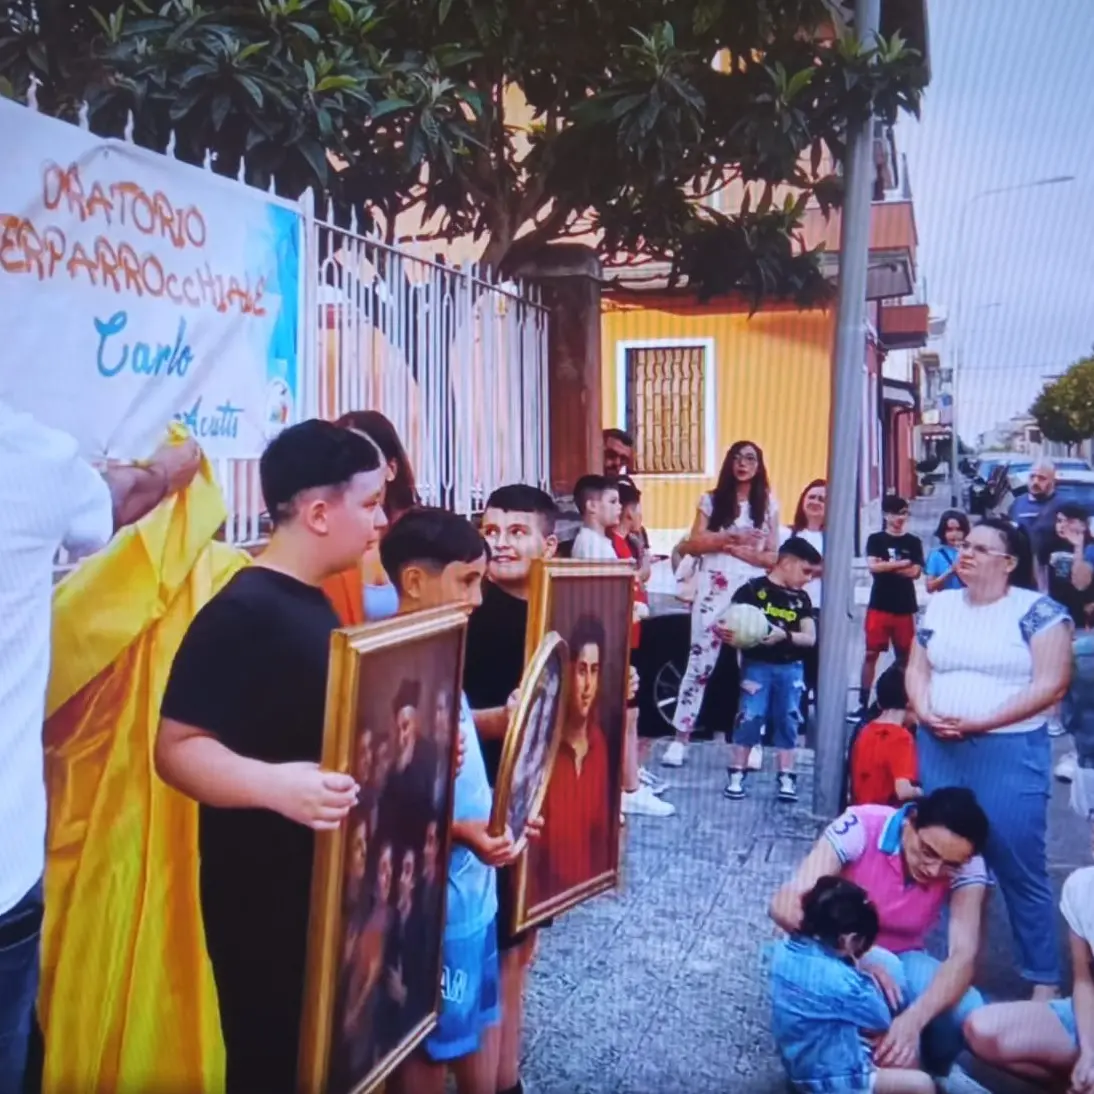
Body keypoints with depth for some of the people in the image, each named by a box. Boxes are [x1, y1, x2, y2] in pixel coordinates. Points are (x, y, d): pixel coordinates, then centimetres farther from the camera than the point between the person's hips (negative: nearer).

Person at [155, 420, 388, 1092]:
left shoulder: (312, 603, 9)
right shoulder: (242, 612, -21)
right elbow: (178, 746, -25)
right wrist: (273, 785, -40)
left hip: (331, 882, 9)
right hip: (265, 894, -9)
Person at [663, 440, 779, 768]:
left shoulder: (767, 505, 9)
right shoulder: (711, 500, 7)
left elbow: (773, 557, 4)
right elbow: (692, 545, -2)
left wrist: (742, 552, -13)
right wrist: (731, 537, -12)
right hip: (714, 588, -1)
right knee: (700, 660, -2)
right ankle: (681, 738, 2)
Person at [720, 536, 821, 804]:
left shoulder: (801, 599, 8)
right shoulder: (753, 589, -5)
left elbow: (810, 638, 3)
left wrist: (784, 635, -15)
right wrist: (725, 631, -28)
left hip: (790, 668, 4)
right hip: (757, 664, -4)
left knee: (788, 721, 5)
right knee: (750, 717, -5)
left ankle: (786, 778, 12)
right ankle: (736, 776, 3)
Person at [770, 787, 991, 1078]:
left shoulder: (968, 868, -20)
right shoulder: (861, 828, -29)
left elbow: (964, 955, -31)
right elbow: (786, 906, -34)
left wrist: (914, 1019, -48)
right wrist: (860, 956, -45)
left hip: (904, 959, 3)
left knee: (969, 1011, -27)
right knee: (887, 969, -36)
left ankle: (932, 1071, 5)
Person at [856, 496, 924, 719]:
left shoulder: (913, 542, 6)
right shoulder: (876, 539, 4)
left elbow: (915, 572, -6)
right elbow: (873, 566, -11)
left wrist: (885, 566, -8)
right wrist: (902, 563, -8)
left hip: (905, 607, 1)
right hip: (879, 605, -1)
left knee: (904, 656, 7)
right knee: (871, 653, -2)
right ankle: (863, 703, 2)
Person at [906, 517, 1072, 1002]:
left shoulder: (1038, 610, -7)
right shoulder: (941, 604, 9)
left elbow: (1050, 685, -12)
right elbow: (917, 670, 12)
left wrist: (980, 721, -18)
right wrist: (926, 713, -7)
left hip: (1009, 753, -5)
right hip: (939, 748, 5)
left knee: (1019, 868, 1)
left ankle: (1045, 979, 16)